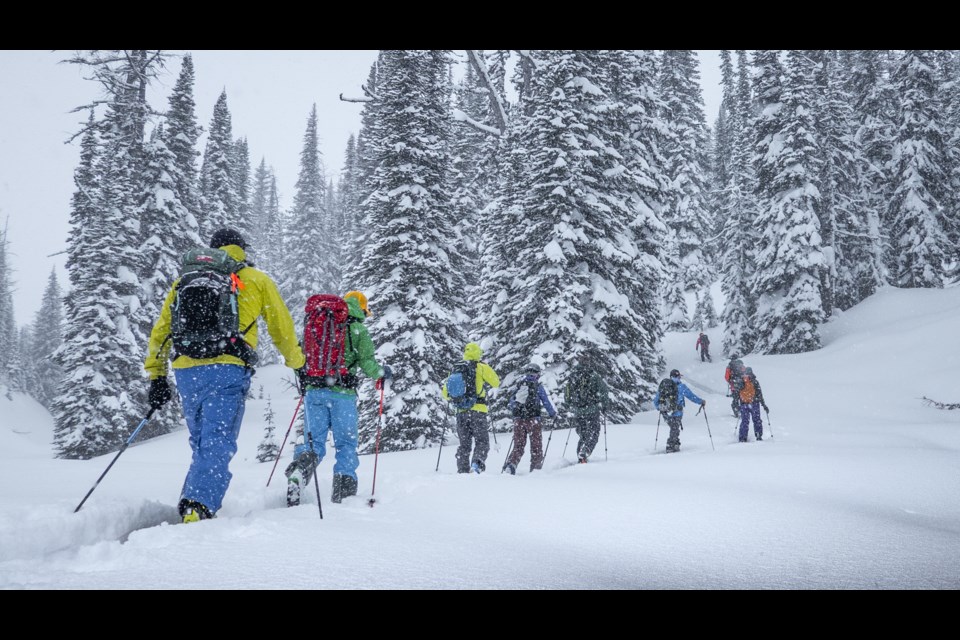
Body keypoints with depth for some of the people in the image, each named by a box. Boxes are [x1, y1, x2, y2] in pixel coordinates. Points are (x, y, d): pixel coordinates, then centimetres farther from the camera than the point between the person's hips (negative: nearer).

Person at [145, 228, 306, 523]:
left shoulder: (184, 279, 22)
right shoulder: (257, 280, 14)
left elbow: (160, 330, 19)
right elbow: (282, 328, 17)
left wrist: (156, 376, 24)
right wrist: (297, 362, 31)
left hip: (186, 371, 4)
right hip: (227, 370, -4)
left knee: (201, 444, 20)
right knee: (217, 445, -9)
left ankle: (190, 506, 16)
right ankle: (198, 507, -27)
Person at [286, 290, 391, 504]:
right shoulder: (358, 330, 2)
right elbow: (367, 364, -5)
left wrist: (305, 381, 28)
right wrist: (382, 373, 14)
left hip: (314, 390, 3)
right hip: (342, 393, -3)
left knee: (314, 440, 7)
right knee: (346, 443, 8)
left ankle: (303, 462, -25)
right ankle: (343, 490, -2)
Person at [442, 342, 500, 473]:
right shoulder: (482, 367, -2)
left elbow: (446, 393, 14)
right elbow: (495, 383, 2)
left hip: (461, 412, 4)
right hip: (478, 410, -4)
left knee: (464, 444, 13)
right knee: (482, 441, 1)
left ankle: (463, 471, 7)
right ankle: (477, 462, -24)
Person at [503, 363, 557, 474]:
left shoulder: (518, 386, 8)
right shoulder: (538, 386, -3)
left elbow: (511, 404, 14)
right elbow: (546, 402, -3)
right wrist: (553, 413, 14)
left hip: (518, 420, 3)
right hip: (533, 420, -3)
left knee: (518, 446, 10)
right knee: (536, 446, 10)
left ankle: (511, 464, -9)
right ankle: (535, 468, 10)